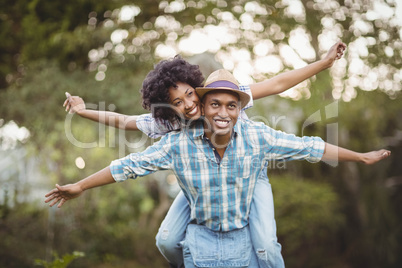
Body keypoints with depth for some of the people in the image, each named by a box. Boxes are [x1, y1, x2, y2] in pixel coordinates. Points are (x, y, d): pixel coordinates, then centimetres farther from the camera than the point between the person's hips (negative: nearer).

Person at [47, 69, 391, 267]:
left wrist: (361, 157, 4)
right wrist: (80, 186, -3)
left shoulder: (256, 136, -12)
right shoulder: (180, 142, -13)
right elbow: (131, 164, -7)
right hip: (201, 239, 0)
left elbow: (309, 147, -4)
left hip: (244, 238, 1)